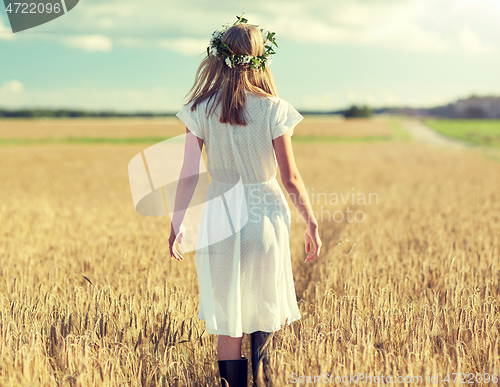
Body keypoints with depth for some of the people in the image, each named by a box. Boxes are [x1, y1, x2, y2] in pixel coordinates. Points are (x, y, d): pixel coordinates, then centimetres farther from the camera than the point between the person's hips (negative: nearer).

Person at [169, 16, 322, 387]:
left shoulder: (201, 110, -6)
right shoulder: (273, 109, -9)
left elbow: (189, 175, -4)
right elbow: (291, 178, -8)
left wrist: (177, 224, 8)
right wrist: (312, 223, 4)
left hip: (220, 217, 1)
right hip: (266, 214, 0)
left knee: (227, 315, 11)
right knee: (266, 304, 22)